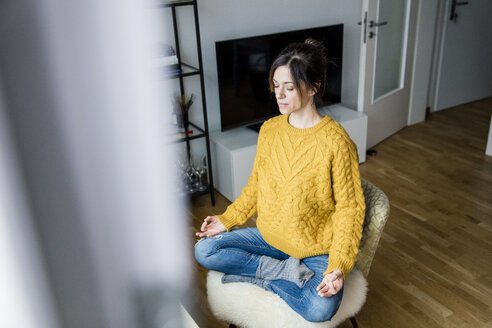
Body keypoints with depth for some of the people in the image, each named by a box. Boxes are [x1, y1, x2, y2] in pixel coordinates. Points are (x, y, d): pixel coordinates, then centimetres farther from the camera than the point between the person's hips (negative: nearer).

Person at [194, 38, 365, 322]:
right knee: (204, 249, -9)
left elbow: (349, 207, -15)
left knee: (320, 309, -30)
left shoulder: (336, 142, -19)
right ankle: (286, 270, -9)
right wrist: (227, 220, 1)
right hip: (270, 236, 5)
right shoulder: (269, 130, -1)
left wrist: (338, 266, -25)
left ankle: (256, 275, -6)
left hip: (317, 249, -5)